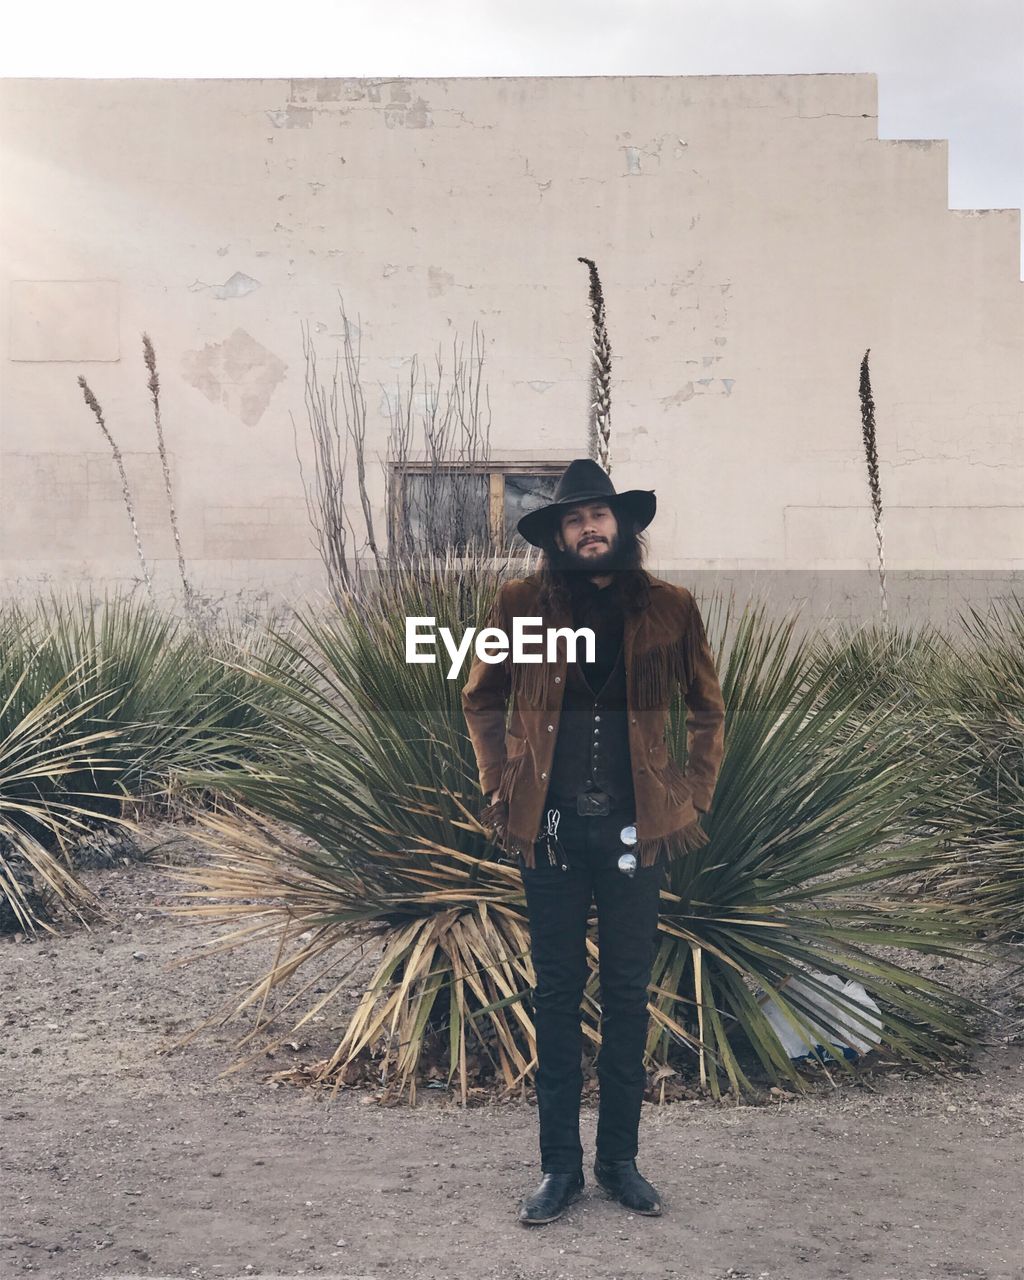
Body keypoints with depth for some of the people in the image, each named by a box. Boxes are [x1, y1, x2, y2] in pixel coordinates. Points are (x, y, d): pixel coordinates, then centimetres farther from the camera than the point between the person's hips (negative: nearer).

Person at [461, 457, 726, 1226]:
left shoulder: (669, 608, 2)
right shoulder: (522, 604, 0)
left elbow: (709, 710, 12)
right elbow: (482, 701, 13)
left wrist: (696, 796, 4)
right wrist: (499, 788, 4)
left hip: (636, 830, 0)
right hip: (551, 831, 0)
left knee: (628, 995, 9)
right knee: (556, 996, 7)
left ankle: (621, 1158, 22)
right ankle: (560, 1166, 17)